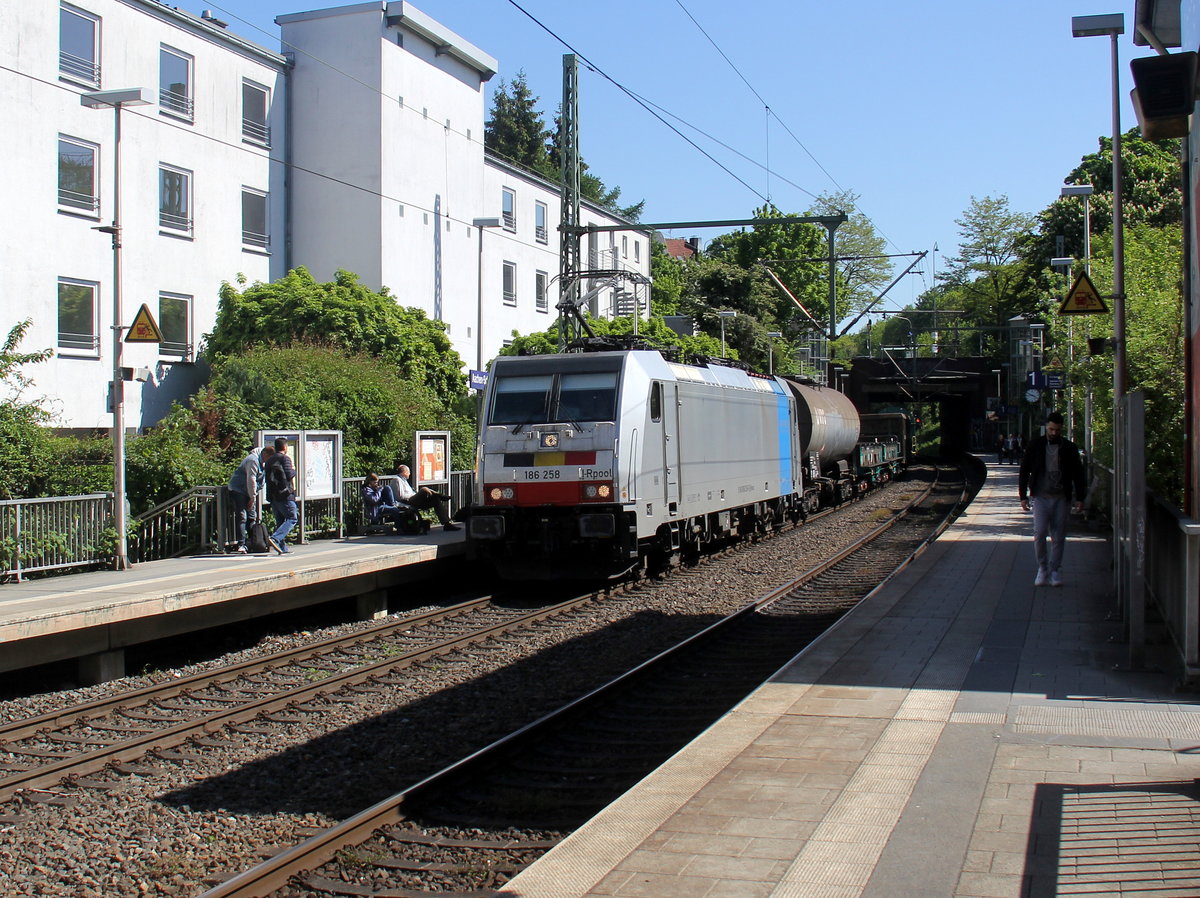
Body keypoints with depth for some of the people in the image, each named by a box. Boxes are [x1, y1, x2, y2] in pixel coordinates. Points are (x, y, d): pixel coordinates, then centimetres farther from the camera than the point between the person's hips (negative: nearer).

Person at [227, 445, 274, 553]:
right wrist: (253, 497, -17)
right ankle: (241, 545, -17)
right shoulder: (253, 461, -19)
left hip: (248, 492, 10)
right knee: (242, 518, -14)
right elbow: (251, 480, -21)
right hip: (238, 491, -10)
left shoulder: (261, 462, 12)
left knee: (252, 518, 8)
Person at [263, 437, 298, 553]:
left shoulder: (269, 460, 18)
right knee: (292, 518, -4)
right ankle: (275, 538, -23)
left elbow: (267, 477, 20)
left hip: (272, 495, 8)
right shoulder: (285, 458, -6)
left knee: (280, 520, 11)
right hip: (284, 495, -8)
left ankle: (283, 548, 7)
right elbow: (289, 476, -13)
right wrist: (293, 469, 6)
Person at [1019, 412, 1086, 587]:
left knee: (1058, 536, 3)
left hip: (1061, 498, 1)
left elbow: (1078, 474, 10)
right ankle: (1042, 568, 7)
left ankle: (1054, 570, 14)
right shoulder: (1035, 445, 3)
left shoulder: (1069, 448, 5)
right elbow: (1024, 471, 7)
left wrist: (1079, 498, 4)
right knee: (1039, 533, -11)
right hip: (1041, 496, -1)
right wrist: (1023, 495, 2)